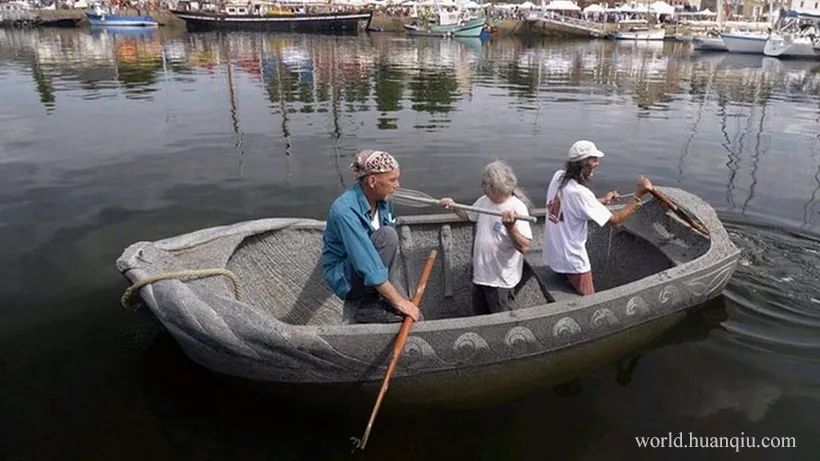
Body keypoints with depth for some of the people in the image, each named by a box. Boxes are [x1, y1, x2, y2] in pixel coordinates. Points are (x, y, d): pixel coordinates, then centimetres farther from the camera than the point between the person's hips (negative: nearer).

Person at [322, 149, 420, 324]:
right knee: (387, 235, -29)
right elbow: (365, 262, -31)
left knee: (412, 316, -12)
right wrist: (398, 301, -29)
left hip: (374, 270, 6)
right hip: (345, 279, -6)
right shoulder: (345, 210, -27)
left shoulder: (383, 200, -3)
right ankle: (370, 305, -17)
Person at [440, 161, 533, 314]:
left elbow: (524, 247, -30)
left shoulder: (517, 208, -23)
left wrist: (510, 227, -46)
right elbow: (468, 215, 20)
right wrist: (453, 207, 2)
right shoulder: (484, 201, 0)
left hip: (501, 280, -7)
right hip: (480, 275, 7)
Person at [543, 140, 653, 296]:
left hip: (553, 254, 8)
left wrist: (602, 201, 15)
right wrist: (638, 195, -20)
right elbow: (614, 220, -24)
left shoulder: (558, 176, -5)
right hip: (572, 260, -8)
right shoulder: (579, 192, -29)